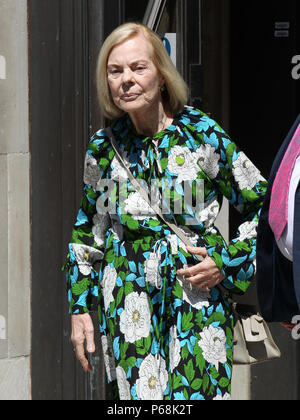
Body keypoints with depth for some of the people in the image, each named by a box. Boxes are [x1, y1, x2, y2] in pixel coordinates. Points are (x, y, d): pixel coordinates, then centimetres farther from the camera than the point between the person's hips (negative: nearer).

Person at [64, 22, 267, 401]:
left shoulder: (203, 135, -4)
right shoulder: (104, 146, 5)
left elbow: (264, 206, 5)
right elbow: (87, 231, 16)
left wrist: (228, 261, -6)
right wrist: (79, 307, 13)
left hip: (199, 296, -2)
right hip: (128, 302, 2)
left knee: (199, 393, -10)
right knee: (141, 394, 0)